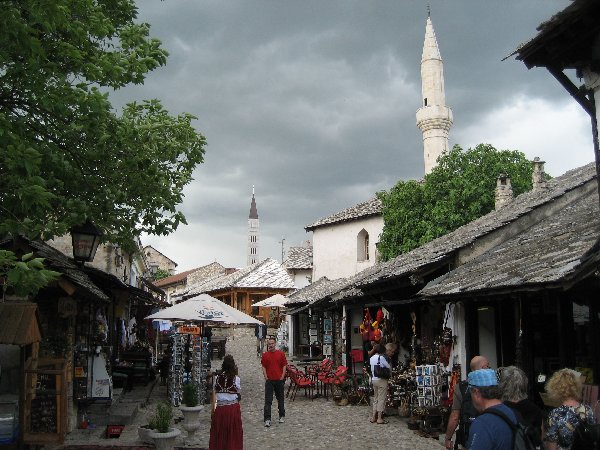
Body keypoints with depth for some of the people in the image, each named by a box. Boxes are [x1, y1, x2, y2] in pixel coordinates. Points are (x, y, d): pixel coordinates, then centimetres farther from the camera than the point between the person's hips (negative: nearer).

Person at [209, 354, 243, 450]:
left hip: (220, 408, 2)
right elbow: (239, 394, -1)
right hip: (233, 408, -2)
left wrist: (213, 407, 9)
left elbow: (214, 394, 2)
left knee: (219, 432, 12)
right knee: (232, 431, 9)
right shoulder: (236, 378, -8)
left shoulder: (217, 378, -2)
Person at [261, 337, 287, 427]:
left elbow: (284, 365, 3)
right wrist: (266, 377, -6)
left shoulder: (281, 354, 1)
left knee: (280, 398, 13)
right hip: (269, 380, 0)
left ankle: (282, 416, 27)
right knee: (268, 400, -5)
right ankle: (267, 419, -5)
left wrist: (282, 376, -5)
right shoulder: (265, 355, 2)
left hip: (279, 379, 1)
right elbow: (263, 367, 4)